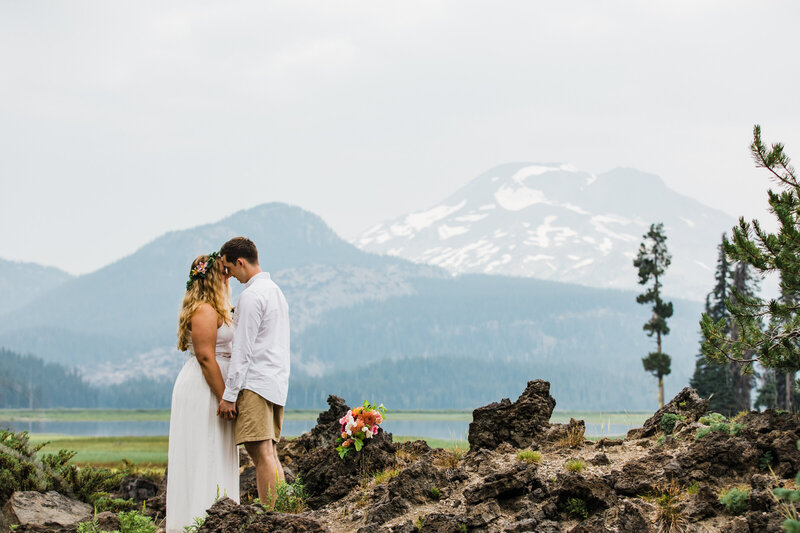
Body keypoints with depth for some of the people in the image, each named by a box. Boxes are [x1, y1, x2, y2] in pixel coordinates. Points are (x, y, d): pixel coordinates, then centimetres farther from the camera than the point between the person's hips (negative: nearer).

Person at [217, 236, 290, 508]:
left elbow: (243, 351, -14)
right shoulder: (275, 290, 19)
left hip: (255, 383, -10)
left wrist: (229, 394, -13)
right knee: (269, 455, 9)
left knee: (262, 454, -11)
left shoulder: (251, 296, -12)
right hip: (277, 383, 10)